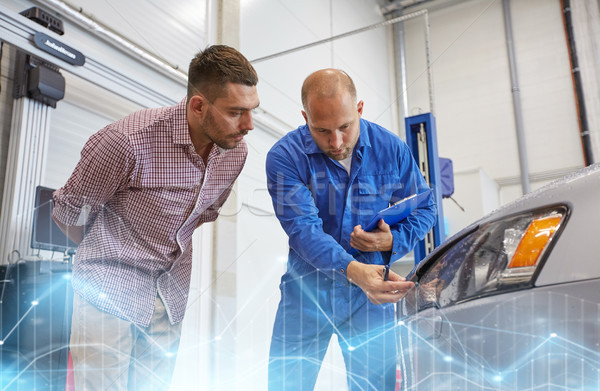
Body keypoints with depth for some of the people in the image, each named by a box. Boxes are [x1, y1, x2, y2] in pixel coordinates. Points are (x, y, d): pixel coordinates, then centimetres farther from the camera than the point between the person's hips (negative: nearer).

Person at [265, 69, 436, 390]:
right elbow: (303, 228, -23)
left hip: (372, 290, 2)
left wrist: (393, 241, -15)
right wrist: (352, 270, -38)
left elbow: (424, 208, 6)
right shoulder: (285, 156, -13)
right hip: (307, 291, -1)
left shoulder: (391, 149, -5)